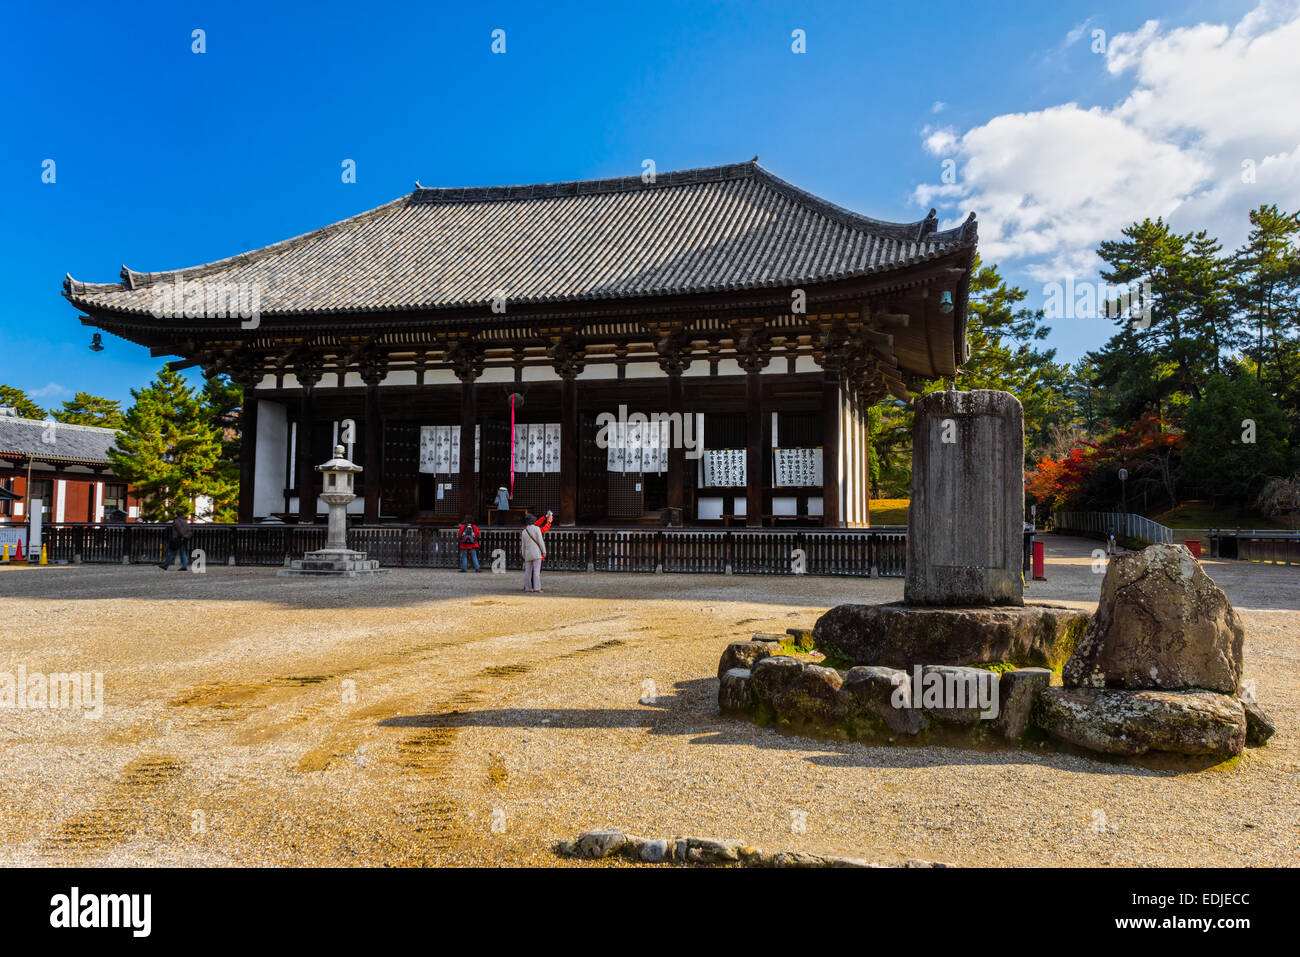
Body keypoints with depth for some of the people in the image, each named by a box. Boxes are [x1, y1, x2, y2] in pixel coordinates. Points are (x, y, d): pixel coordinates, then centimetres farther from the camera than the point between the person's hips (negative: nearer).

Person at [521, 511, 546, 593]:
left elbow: (523, 545, 13)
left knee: (528, 571, 5)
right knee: (536, 571, -6)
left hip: (528, 554, 4)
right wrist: (544, 551, -4)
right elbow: (540, 541, -9)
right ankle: (536, 588, -10)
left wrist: (524, 556, 20)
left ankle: (528, 588, 3)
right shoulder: (536, 529, -6)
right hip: (536, 553, -4)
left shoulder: (524, 532, 8)